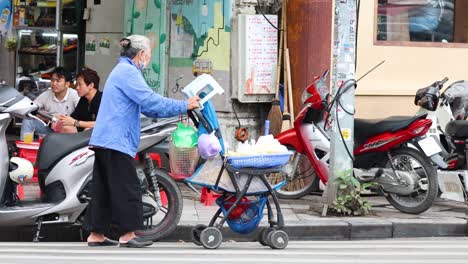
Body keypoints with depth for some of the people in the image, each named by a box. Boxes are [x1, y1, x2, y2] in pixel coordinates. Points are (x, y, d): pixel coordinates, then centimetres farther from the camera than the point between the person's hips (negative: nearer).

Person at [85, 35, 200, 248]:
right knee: (126, 188, -7)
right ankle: (127, 234, -4)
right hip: (116, 140, -11)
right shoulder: (128, 72, -10)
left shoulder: (122, 70, 24)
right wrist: (184, 106, -12)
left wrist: (182, 107, 15)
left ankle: (96, 234, 13)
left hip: (105, 140, 11)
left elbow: (145, 108, 23)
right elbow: (150, 102, -19)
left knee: (103, 188, 10)